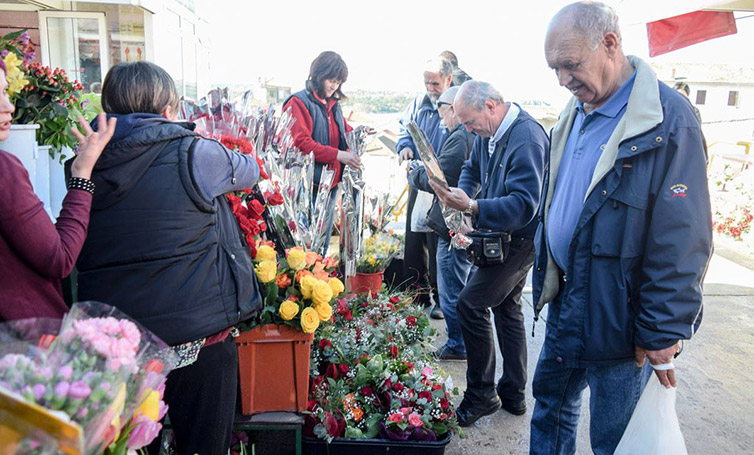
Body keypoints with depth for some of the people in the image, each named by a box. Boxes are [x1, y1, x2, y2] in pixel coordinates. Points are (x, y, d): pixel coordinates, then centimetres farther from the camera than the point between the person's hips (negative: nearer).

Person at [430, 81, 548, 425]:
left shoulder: (526, 139, -24)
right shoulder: (489, 132, 5)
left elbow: (524, 205, -30)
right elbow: (472, 169, 19)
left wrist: (472, 207, -38)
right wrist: (463, 196, -1)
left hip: (520, 239, -10)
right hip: (503, 235, 10)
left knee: (471, 304, -12)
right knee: (507, 307, 16)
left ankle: (482, 394, 5)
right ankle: (513, 394, 31)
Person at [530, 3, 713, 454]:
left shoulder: (668, 120, -19)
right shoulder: (576, 113, 7)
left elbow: (683, 243, -20)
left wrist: (663, 333, -17)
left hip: (618, 321, -7)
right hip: (565, 302, 7)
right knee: (551, 404, 22)